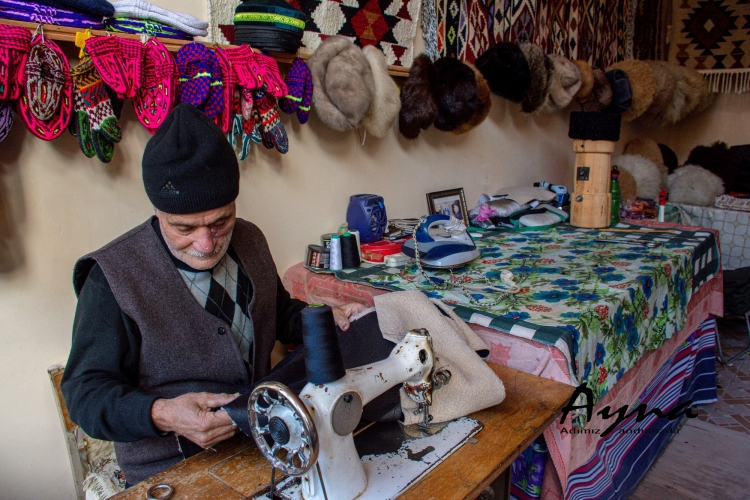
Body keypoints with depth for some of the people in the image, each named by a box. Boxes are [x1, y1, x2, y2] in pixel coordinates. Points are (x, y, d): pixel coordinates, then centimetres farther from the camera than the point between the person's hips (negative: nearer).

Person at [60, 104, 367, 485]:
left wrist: (329, 321, -4)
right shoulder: (113, 278, -16)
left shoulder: (249, 240, 1)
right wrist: (160, 415, -31)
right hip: (171, 469, -5)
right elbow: (86, 390, -12)